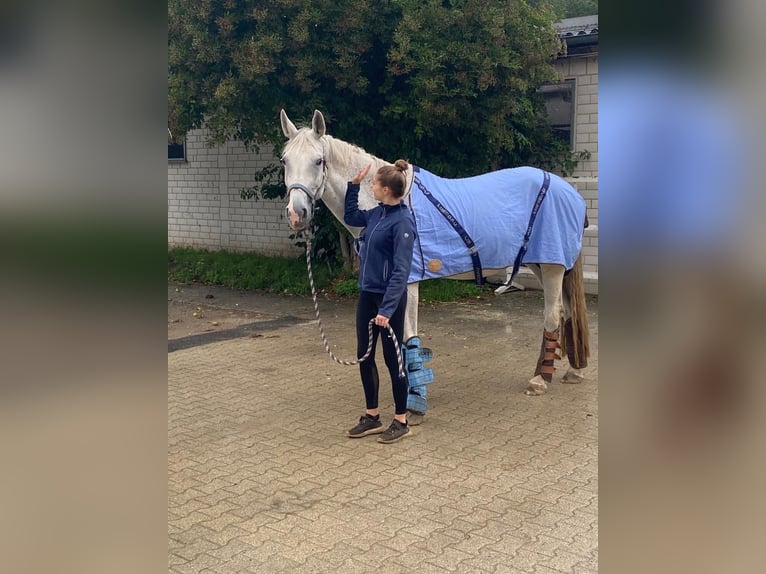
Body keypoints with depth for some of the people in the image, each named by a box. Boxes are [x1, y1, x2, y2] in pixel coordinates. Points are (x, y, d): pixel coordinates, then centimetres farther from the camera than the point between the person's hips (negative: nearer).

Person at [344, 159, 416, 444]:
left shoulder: (402, 221, -19)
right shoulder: (377, 213, 6)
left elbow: (401, 271, -23)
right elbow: (350, 217, 28)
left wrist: (387, 309, -27)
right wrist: (354, 185, 17)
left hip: (388, 298, -8)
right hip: (367, 295, 9)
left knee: (392, 358, 3)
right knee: (365, 357, 13)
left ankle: (401, 421, 18)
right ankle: (372, 417, 26)